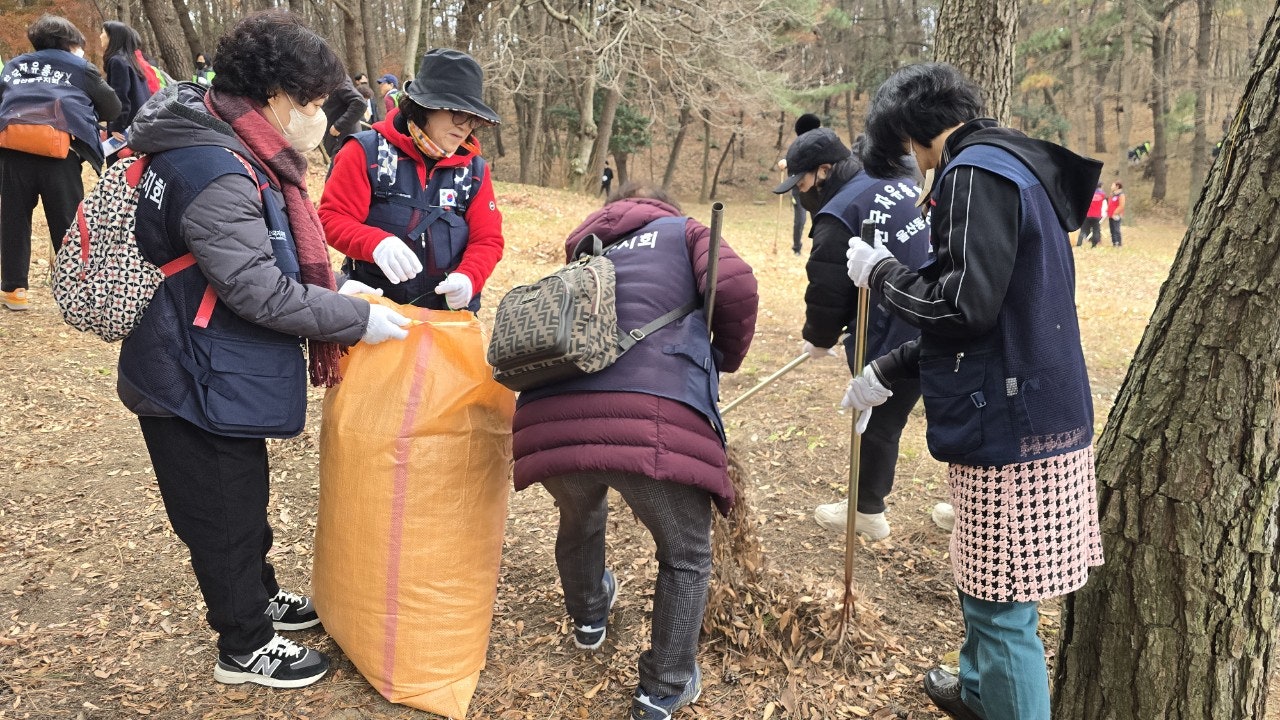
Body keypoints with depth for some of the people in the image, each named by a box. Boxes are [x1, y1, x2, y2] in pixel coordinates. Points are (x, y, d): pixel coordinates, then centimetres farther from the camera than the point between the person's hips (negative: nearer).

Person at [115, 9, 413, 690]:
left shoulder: (233, 158, 7)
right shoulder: (214, 174, -27)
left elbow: (264, 265, 17)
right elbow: (260, 292, -28)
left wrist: (335, 291, 7)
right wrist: (357, 318, -20)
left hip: (221, 376, 10)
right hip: (198, 386, -10)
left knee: (245, 497, 26)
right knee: (225, 514, 8)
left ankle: (259, 596, 47)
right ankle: (245, 647, 28)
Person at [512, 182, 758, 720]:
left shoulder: (585, 252, 34)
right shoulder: (684, 232, 21)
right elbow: (736, 290, 2)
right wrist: (724, 360, 20)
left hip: (553, 421, 5)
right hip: (655, 423, -5)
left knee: (579, 520, 36)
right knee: (686, 556, 20)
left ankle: (588, 617, 62)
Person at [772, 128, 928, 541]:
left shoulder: (837, 216, -13)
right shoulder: (902, 181, 10)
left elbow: (827, 291, -9)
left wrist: (819, 340, 11)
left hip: (896, 339, -7)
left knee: (879, 422, 9)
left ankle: (866, 513, 25)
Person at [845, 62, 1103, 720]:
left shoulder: (976, 171, -14)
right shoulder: (1014, 168, 18)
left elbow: (965, 305, -24)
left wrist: (880, 272, -8)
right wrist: (887, 372, 21)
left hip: (1011, 426, -11)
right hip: (1036, 412, 11)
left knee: (1003, 602, 0)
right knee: (982, 578, 26)